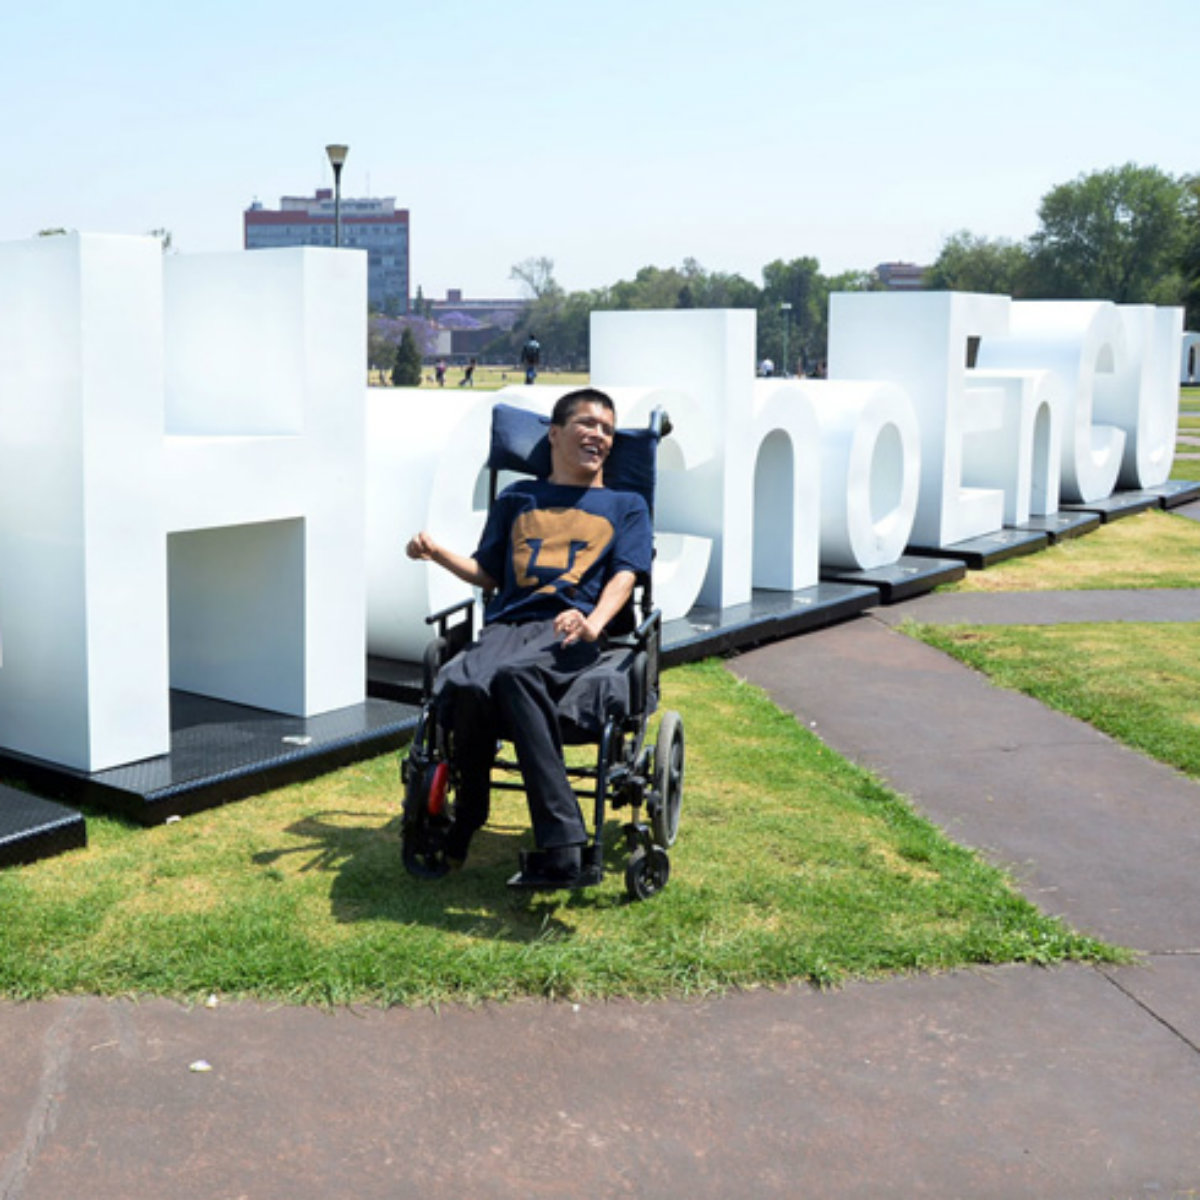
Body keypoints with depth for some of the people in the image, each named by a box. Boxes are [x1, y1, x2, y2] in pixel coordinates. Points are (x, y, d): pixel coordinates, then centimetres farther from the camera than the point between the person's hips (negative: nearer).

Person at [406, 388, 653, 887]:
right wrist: (437, 553, 10)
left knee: (512, 674, -39)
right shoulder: (518, 498, 30)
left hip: (567, 634, -2)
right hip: (505, 625, 3)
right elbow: (488, 574, 29)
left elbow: (624, 575, 8)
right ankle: (461, 826, -16)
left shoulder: (626, 505, 24)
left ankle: (559, 847, -42)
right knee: (464, 684, -35)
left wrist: (593, 622, -13)